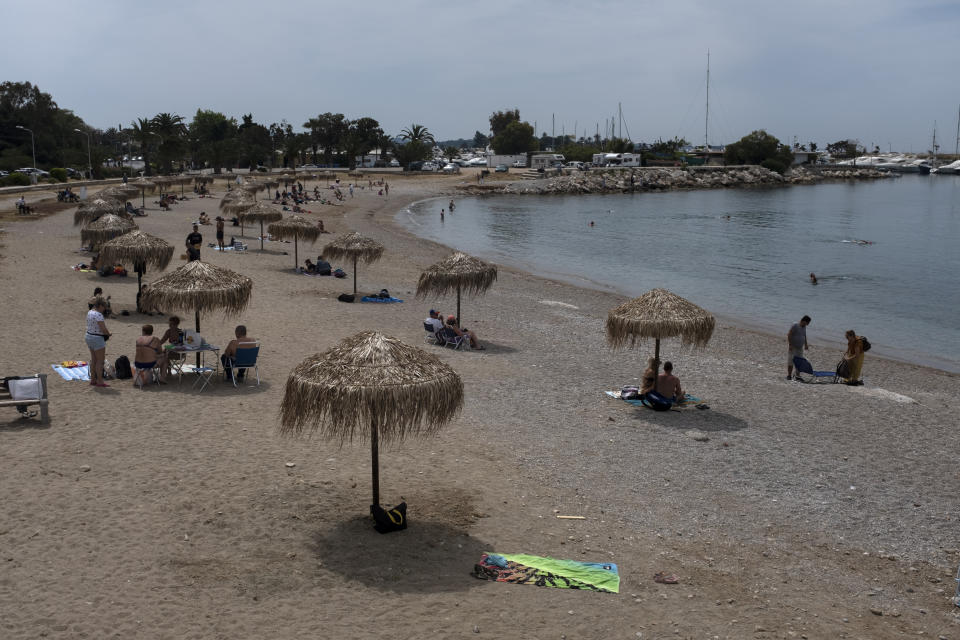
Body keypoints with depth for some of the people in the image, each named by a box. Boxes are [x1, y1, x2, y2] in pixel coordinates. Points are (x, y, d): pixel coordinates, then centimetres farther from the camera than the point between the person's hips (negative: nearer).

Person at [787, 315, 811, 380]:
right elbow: (789, 335, -18)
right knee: (790, 362, -5)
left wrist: (805, 344, 16)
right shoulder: (795, 326, -16)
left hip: (800, 348, 7)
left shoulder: (804, 327, 7)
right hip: (792, 347, -7)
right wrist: (790, 345, -22)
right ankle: (789, 375, 1)